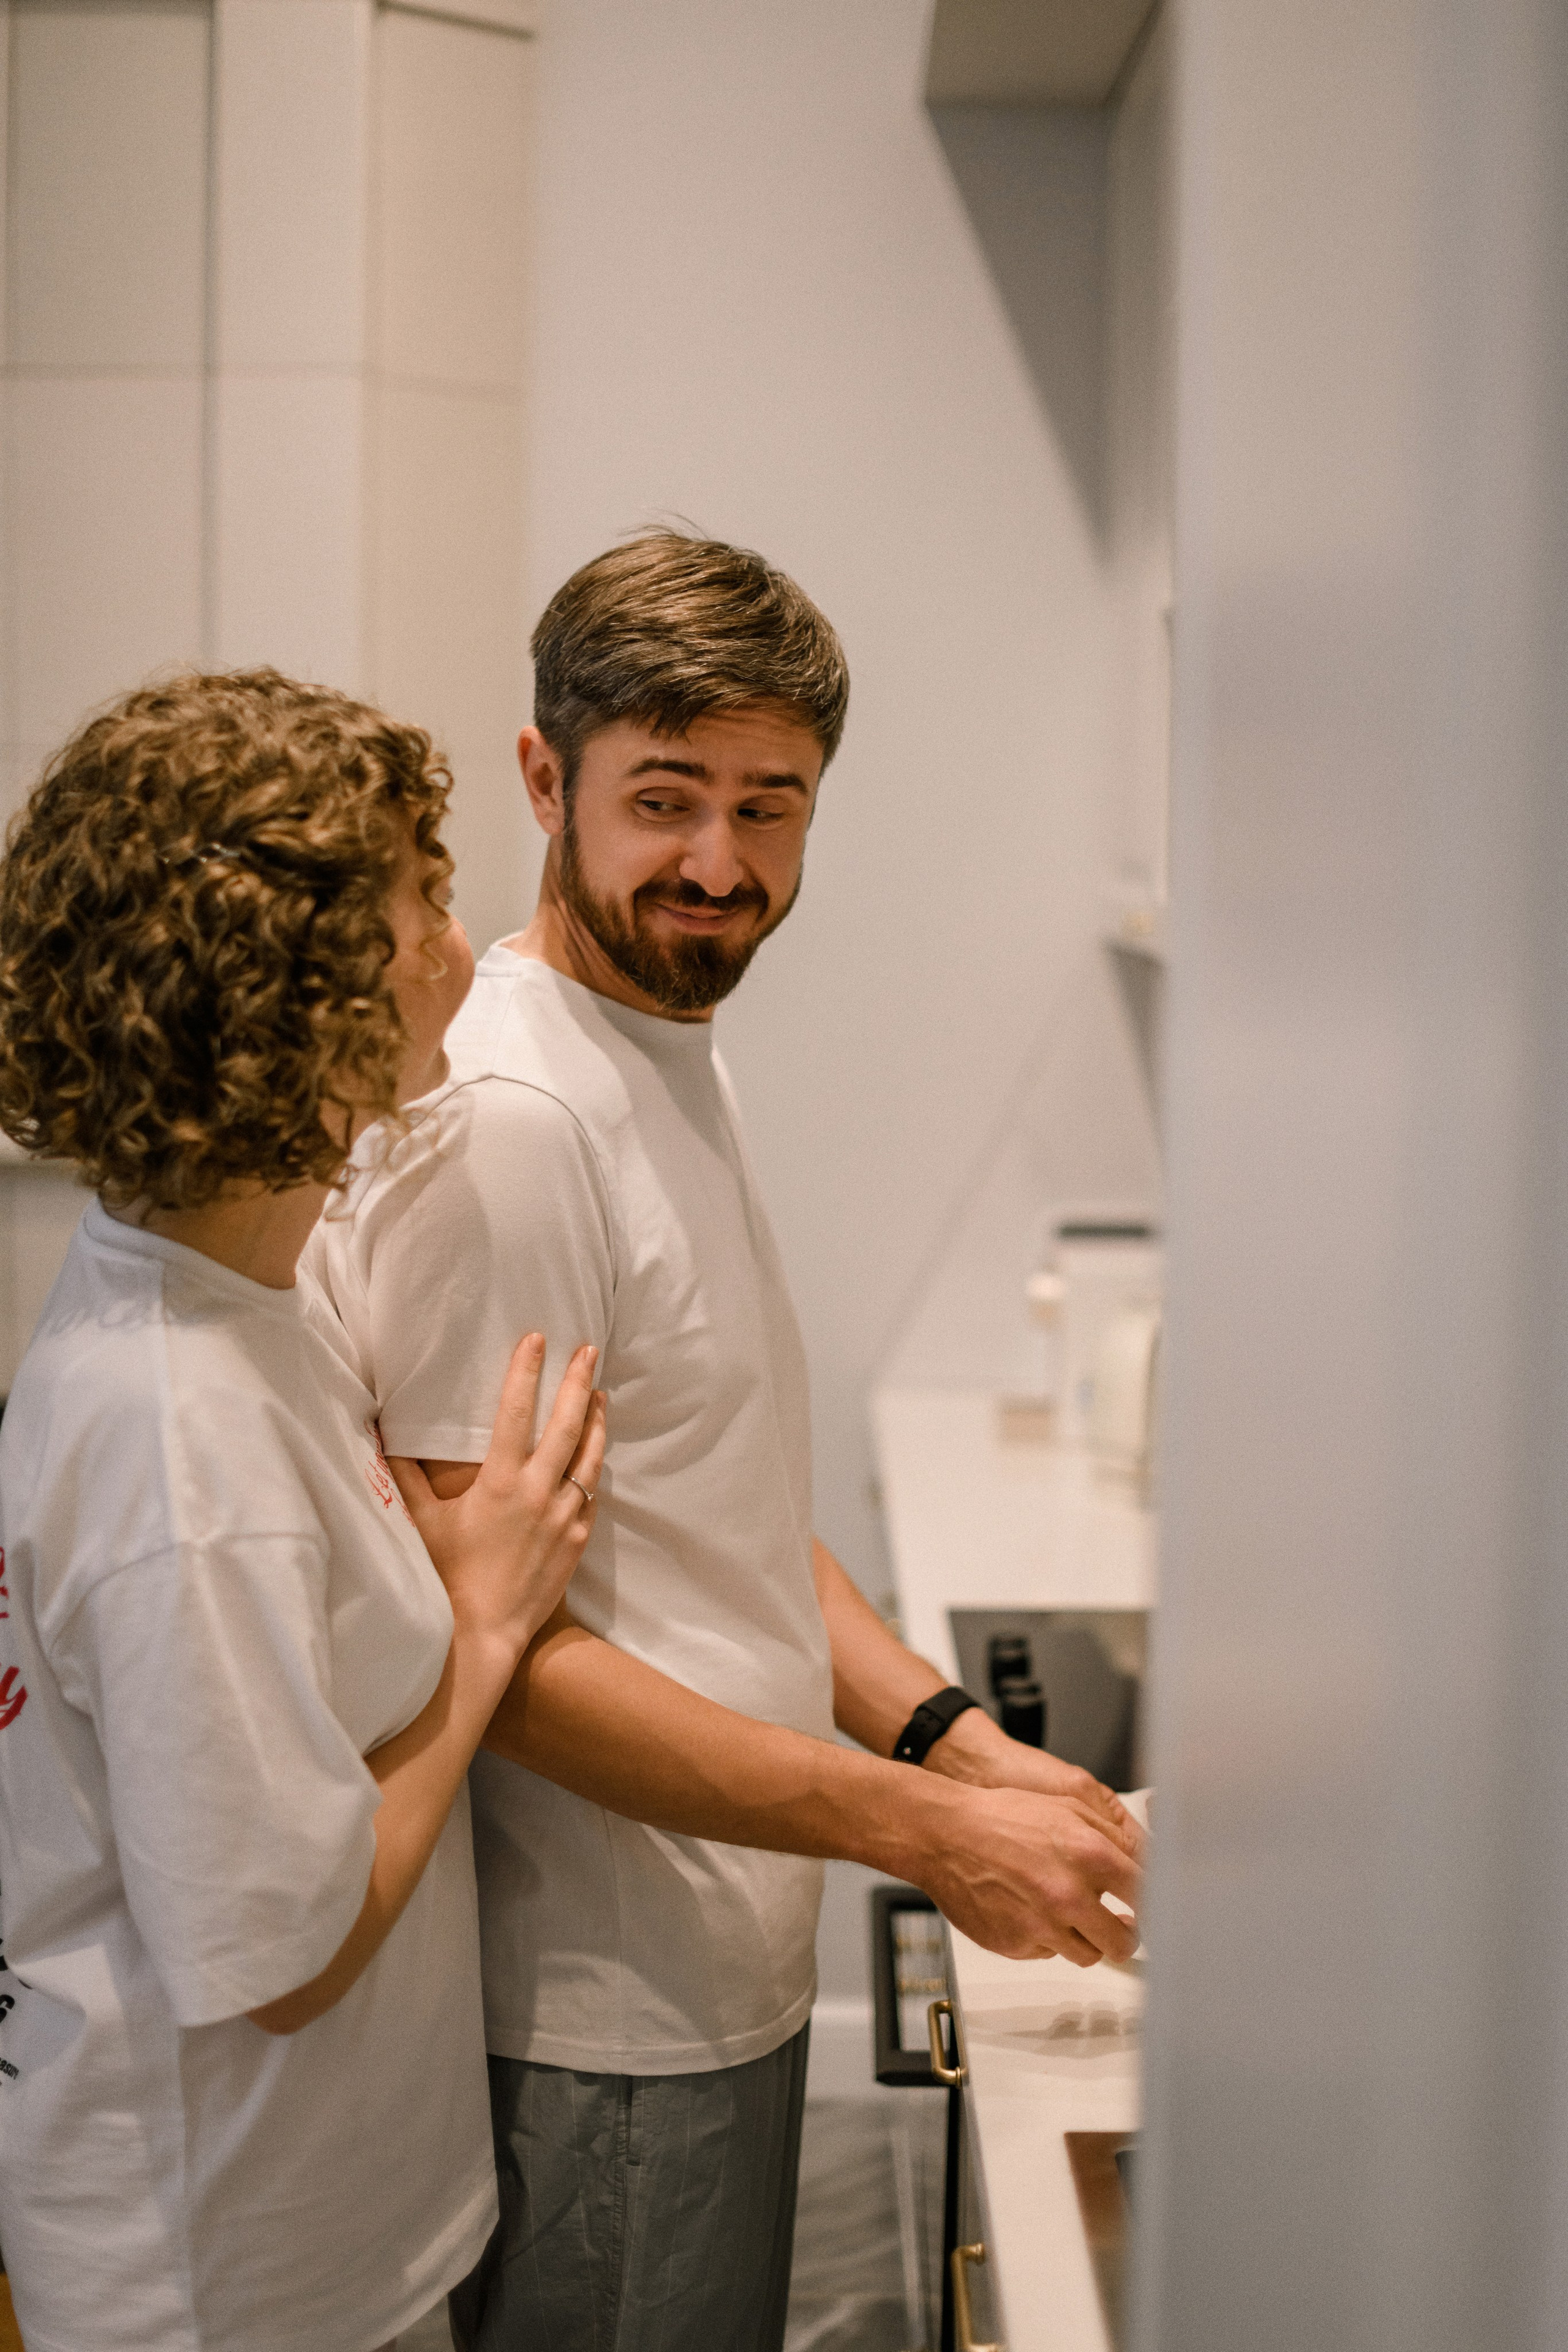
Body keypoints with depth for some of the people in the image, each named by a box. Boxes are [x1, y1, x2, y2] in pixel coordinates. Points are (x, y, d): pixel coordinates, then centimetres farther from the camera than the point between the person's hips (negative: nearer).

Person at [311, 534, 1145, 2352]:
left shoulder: (678, 1055, 10)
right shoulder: (501, 1120, -21)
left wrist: (948, 1734, 1)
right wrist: (925, 1833, -22)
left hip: (730, 1972, 9)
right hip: (599, 2025, -9)